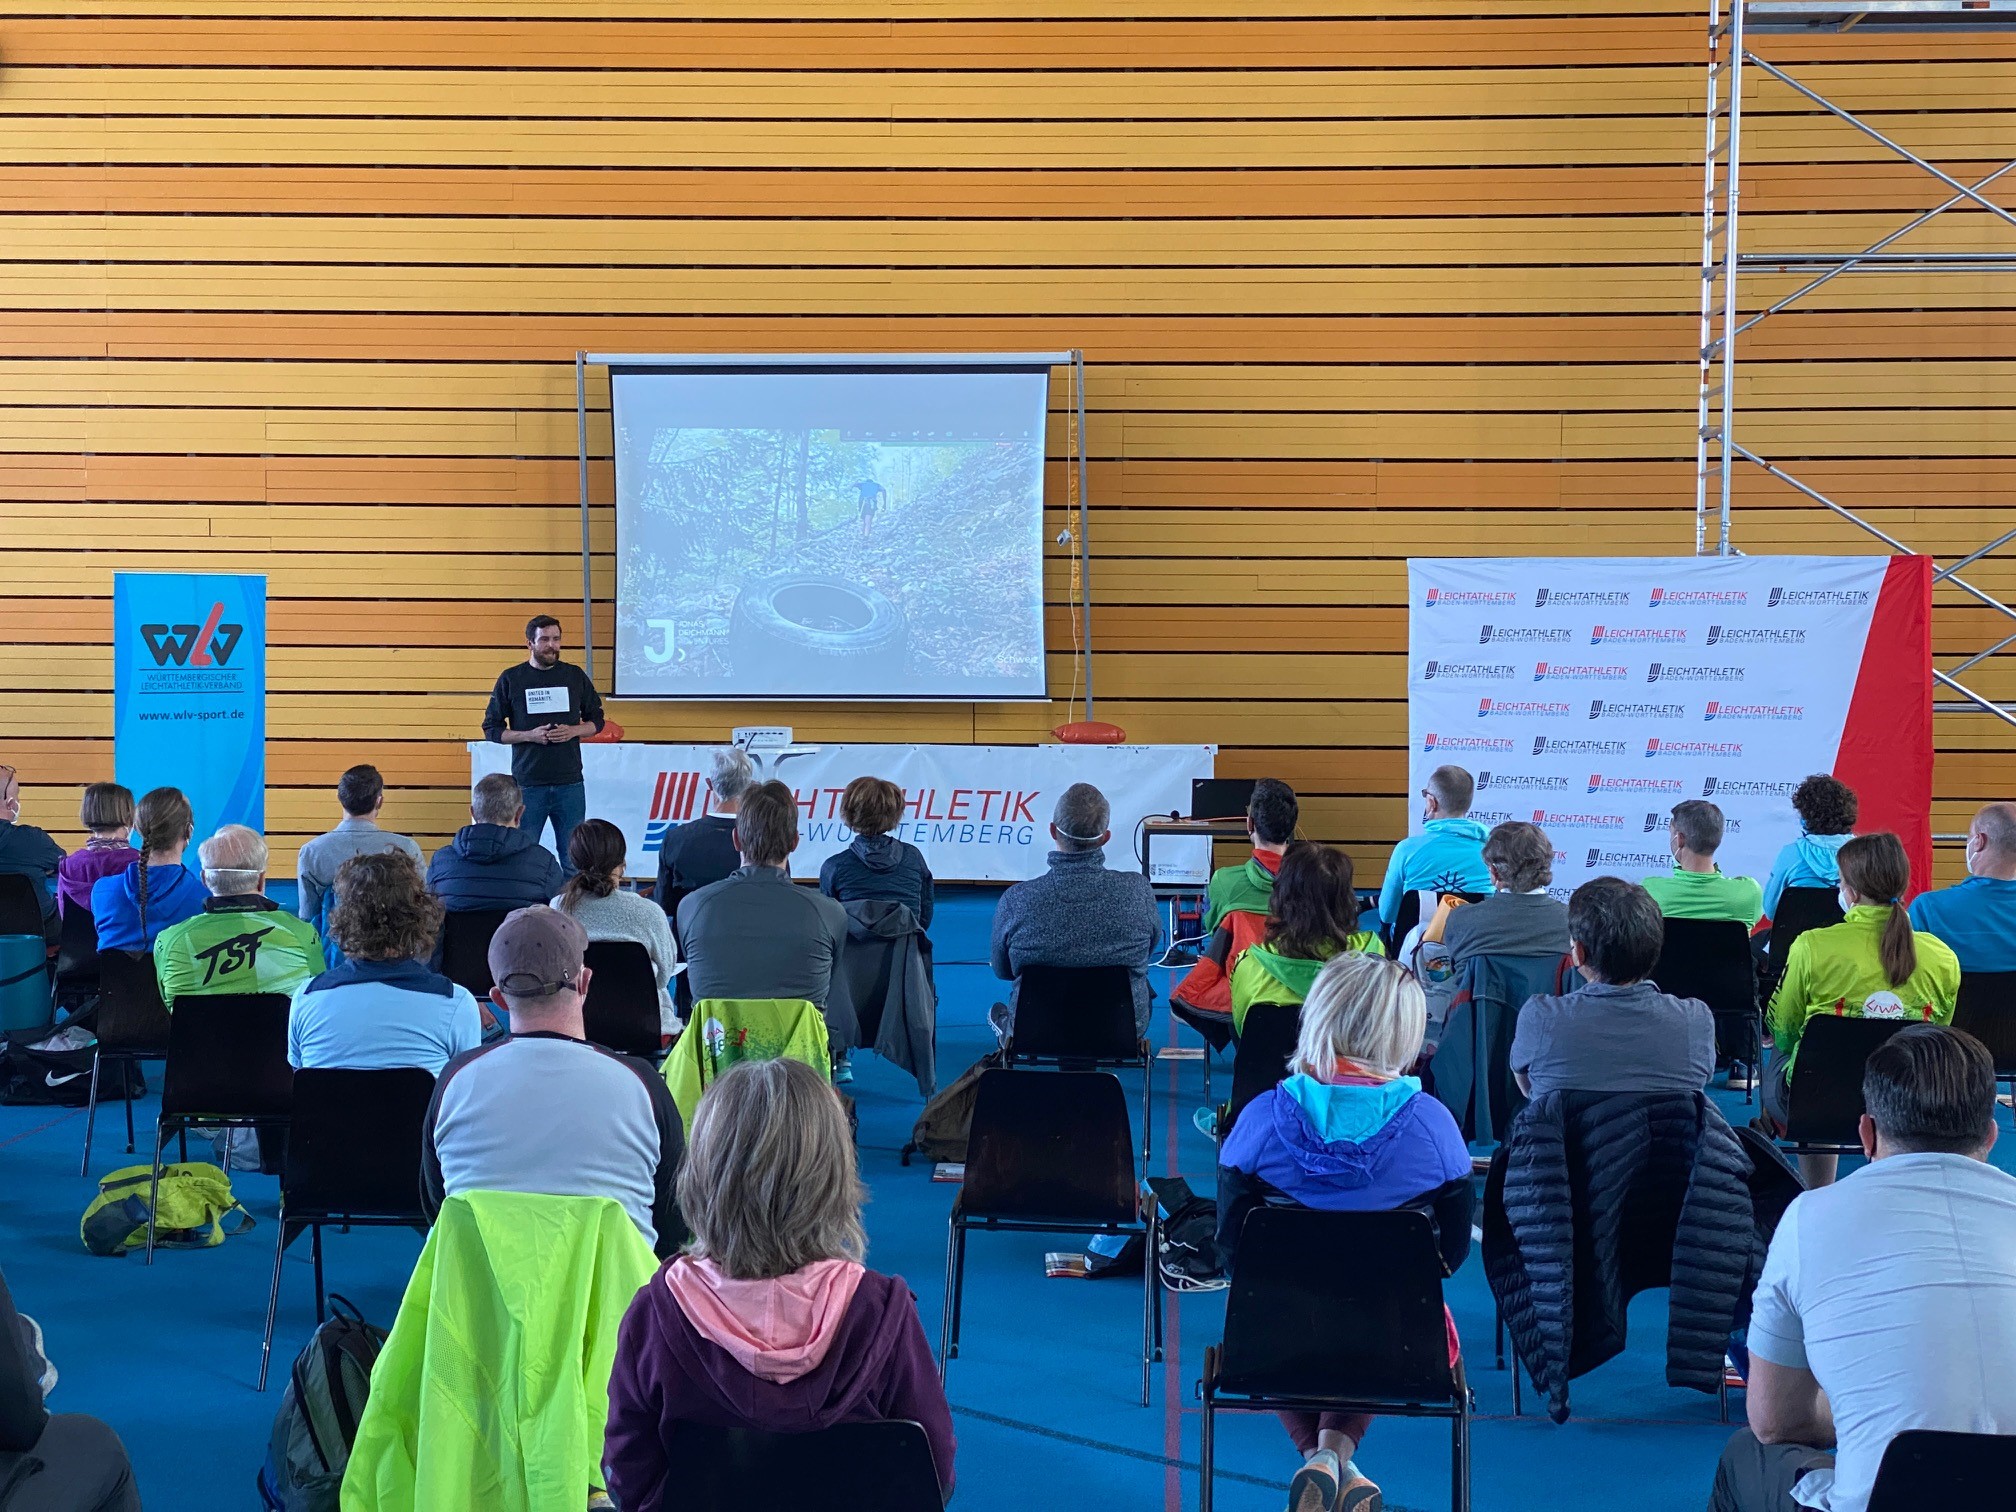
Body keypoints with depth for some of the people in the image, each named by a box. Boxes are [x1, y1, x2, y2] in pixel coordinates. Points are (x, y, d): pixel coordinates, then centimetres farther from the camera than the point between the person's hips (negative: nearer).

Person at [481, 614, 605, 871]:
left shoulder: (575, 676, 7)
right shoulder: (511, 679, 2)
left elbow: (596, 720, 14)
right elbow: (491, 729, 3)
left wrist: (573, 731, -7)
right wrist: (529, 736, -12)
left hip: (570, 782, 2)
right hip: (527, 783, -1)